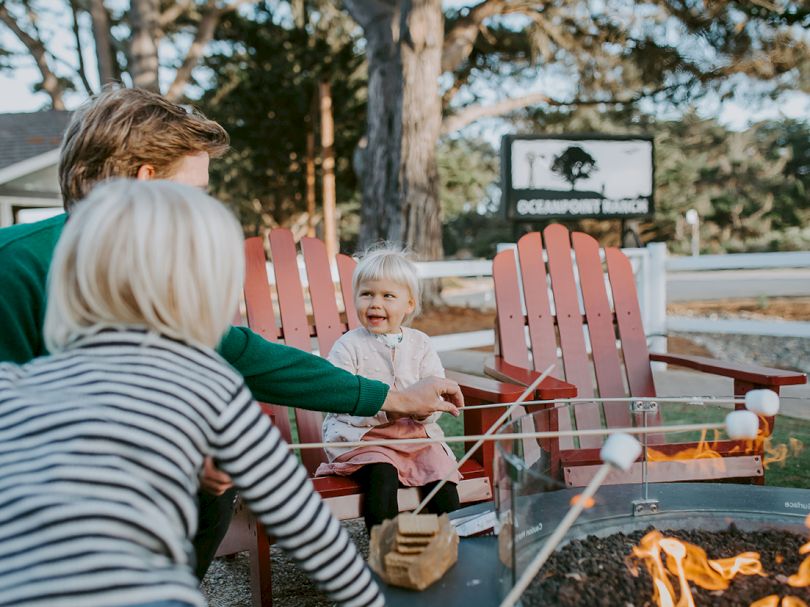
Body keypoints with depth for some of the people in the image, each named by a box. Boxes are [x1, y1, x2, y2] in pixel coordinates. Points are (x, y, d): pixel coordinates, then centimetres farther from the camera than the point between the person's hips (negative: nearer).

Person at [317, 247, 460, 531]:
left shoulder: (420, 344, 8)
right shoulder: (348, 346, -3)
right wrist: (385, 409, -26)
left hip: (416, 433, 3)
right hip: (362, 436, -3)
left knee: (442, 471, -17)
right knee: (382, 476, -27)